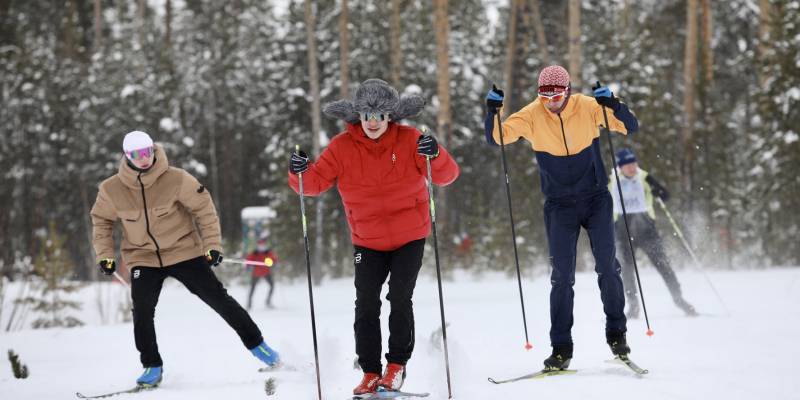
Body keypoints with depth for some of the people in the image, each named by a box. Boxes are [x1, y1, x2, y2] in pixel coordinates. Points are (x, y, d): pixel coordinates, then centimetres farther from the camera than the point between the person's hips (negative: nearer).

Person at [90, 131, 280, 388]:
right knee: (142, 311, -15)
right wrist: (105, 255, 0)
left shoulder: (175, 179, -18)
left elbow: (204, 207, -8)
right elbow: (101, 220, 7)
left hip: (184, 251, -1)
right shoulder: (111, 190, -12)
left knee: (218, 298, 0)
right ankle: (152, 367, 2)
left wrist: (212, 244, -11)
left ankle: (256, 344, 15)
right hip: (143, 258, 1)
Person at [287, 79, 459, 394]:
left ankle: (397, 365, 9)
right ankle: (370, 372, 6)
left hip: (409, 237, -2)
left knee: (400, 298, -7)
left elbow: (447, 176, -15)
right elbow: (316, 182, -8)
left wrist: (435, 156, -36)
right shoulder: (342, 147, -8)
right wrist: (301, 172, -30)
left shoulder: (409, 140, -11)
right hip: (368, 241, 2)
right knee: (366, 305, -3)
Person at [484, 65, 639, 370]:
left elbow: (631, 127, -11)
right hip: (559, 205, 0)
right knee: (562, 276, -2)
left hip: (595, 199, 0)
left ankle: (616, 333, 12)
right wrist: (492, 113, -27)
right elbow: (496, 138, -9)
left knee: (607, 266, -5)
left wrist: (614, 106, -30)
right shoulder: (532, 115, -8)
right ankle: (561, 347, 3)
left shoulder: (588, 107, -10)